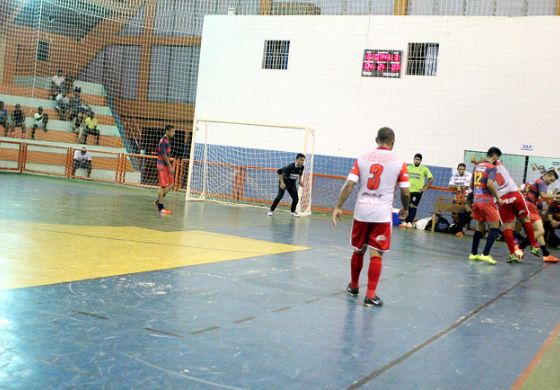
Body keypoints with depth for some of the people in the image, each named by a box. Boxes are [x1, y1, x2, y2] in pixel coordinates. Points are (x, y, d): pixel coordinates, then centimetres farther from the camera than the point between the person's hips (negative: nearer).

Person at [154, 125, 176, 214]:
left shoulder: (167, 140, 14)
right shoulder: (163, 141, -15)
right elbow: (164, 155, -20)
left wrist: (170, 166, 19)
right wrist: (170, 167, -22)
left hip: (166, 166, 9)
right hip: (162, 166, -9)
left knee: (170, 184, 10)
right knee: (163, 186, -5)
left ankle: (158, 201, 18)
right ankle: (160, 207, 1)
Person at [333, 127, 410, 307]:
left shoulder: (362, 159, 4)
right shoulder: (399, 163, -1)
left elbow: (349, 185, -3)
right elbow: (405, 193, -1)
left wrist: (338, 207, 0)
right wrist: (405, 209, 17)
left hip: (361, 211, 3)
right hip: (382, 214, -3)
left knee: (358, 250, 17)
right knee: (376, 254, 1)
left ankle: (353, 286, 34)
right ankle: (370, 295, -1)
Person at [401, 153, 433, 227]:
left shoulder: (424, 168, -1)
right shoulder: (409, 167, 7)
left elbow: (431, 179, -1)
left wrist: (424, 187, -5)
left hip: (418, 191, -3)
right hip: (408, 190, 3)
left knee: (413, 206, -6)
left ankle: (410, 222, -3)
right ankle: (405, 222, 12)